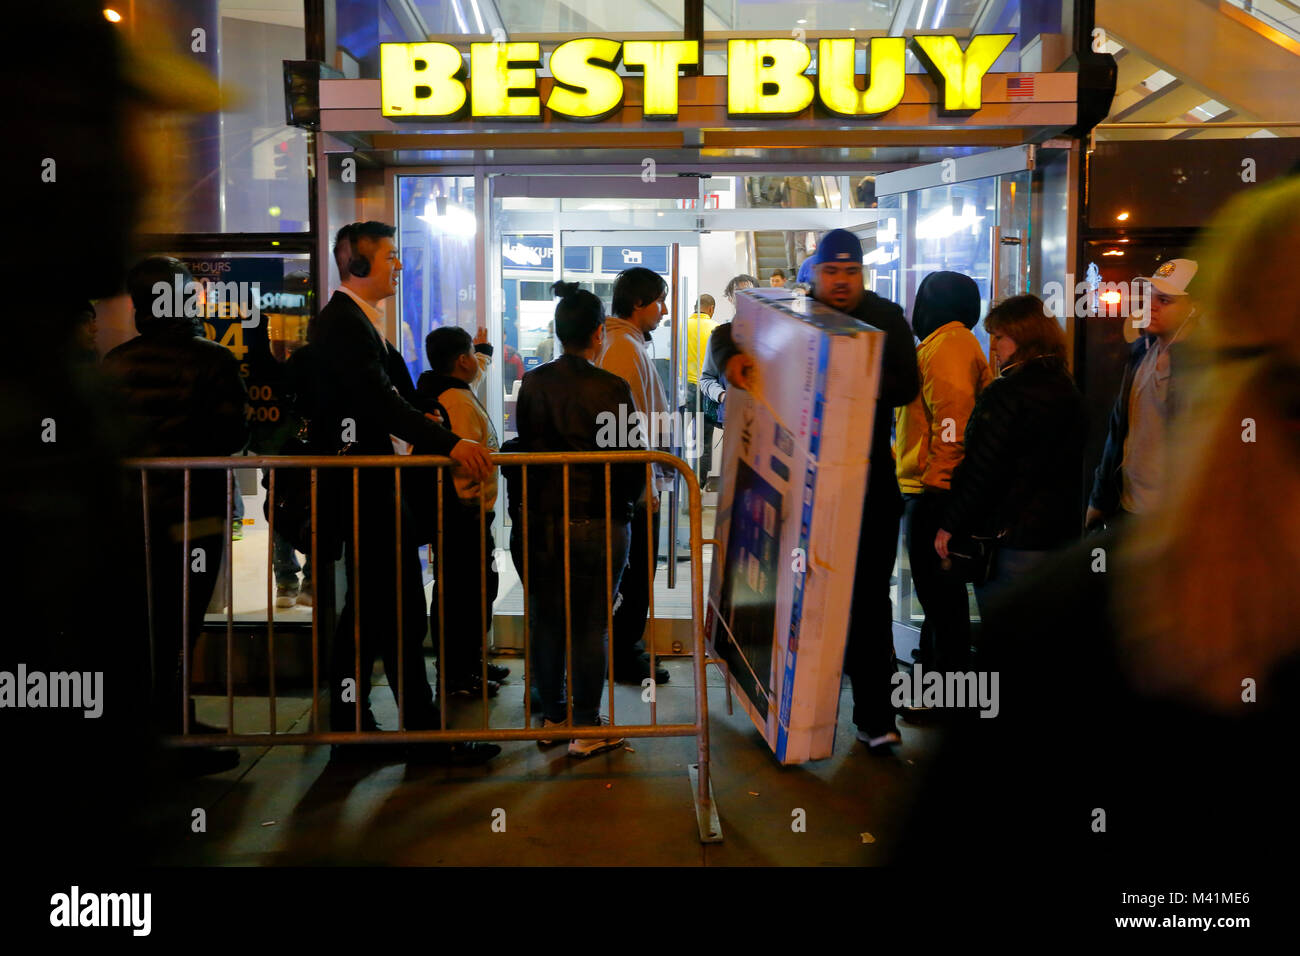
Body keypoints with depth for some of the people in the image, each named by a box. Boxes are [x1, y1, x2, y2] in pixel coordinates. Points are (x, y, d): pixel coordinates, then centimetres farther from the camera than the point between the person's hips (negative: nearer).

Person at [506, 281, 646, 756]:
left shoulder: (533, 383, -1)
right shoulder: (612, 389, -13)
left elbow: (522, 448, 4)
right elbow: (633, 459, -10)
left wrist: (523, 504, 15)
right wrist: (622, 503, 9)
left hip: (538, 522, 4)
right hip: (599, 522, -4)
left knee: (546, 621, 15)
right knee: (592, 627, 6)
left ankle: (551, 717, 27)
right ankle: (587, 730, 14)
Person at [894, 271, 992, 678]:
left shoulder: (948, 345, -12)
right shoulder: (952, 342, 19)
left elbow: (953, 419, -22)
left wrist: (936, 478, -21)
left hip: (935, 492, -11)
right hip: (930, 491, 11)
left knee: (941, 596, -4)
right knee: (940, 596, 18)